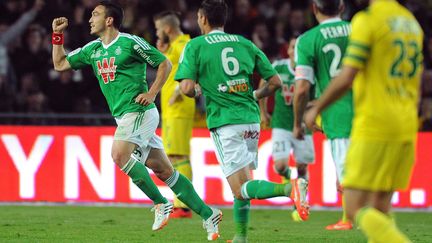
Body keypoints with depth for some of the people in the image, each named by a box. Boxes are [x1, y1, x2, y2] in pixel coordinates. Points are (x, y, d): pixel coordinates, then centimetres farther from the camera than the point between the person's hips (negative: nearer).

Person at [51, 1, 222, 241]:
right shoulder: (92, 49, 14)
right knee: (163, 170, 4)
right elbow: (60, 64, 20)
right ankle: (208, 214, 7)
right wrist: (57, 34, 12)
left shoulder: (130, 42, -8)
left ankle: (161, 204, -13)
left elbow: (165, 63, -3)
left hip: (139, 111, -7)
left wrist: (152, 93, -12)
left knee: (119, 154, -25)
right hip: (124, 116, 7)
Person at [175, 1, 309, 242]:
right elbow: (275, 81, 10)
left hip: (224, 122, -5)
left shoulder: (195, 46, 1)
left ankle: (290, 188, -34)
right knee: (242, 182, 21)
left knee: (241, 189, -10)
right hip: (251, 119, 5)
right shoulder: (246, 44, 13)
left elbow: (188, 88, -9)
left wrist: (198, 91, 14)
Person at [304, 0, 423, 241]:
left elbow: (346, 79, -13)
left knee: (356, 208, -5)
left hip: (374, 127, -7)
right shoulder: (412, 23, 15)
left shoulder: (367, 20, -9)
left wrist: (316, 109, 2)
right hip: (406, 129, 7)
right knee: (380, 208, 11)